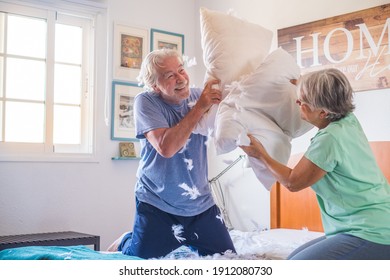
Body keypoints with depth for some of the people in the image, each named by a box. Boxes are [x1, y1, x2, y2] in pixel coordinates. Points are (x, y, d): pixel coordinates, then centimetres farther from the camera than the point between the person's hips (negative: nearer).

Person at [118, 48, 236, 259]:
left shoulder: (199, 96, -2)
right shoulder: (145, 102, -12)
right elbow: (166, 147, -27)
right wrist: (199, 108, -26)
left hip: (201, 204, 4)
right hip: (157, 204, -3)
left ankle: (187, 242, 34)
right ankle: (125, 242, 36)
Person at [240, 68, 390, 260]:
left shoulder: (329, 138, -23)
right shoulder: (348, 121, 1)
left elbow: (293, 182, -9)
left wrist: (260, 155, 1)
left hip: (373, 236, -10)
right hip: (372, 228, 10)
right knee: (295, 258, 15)